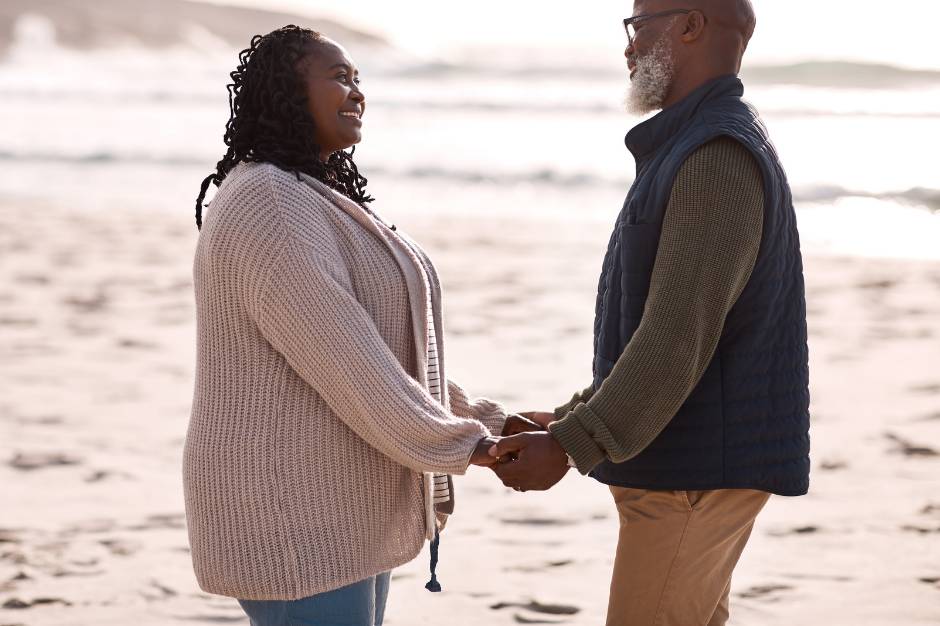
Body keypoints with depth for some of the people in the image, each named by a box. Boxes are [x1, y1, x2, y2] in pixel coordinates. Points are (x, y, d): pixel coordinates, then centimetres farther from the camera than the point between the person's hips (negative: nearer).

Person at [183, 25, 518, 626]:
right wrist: (460, 447, -16)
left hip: (331, 504, 11)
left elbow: (393, 351, 17)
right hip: (296, 519, -11)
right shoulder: (271, 211, -20)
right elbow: (343, 361, -24)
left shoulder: (319, 204, 15)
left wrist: (494, 425, 12)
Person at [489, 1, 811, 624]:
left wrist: (571, 447, -24)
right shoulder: (698, 152, 16)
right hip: (689, 460, 10)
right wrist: (573, 417, 18)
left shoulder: (719, 160, -20)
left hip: (701, 470, -10)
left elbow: (677, 342, -25)